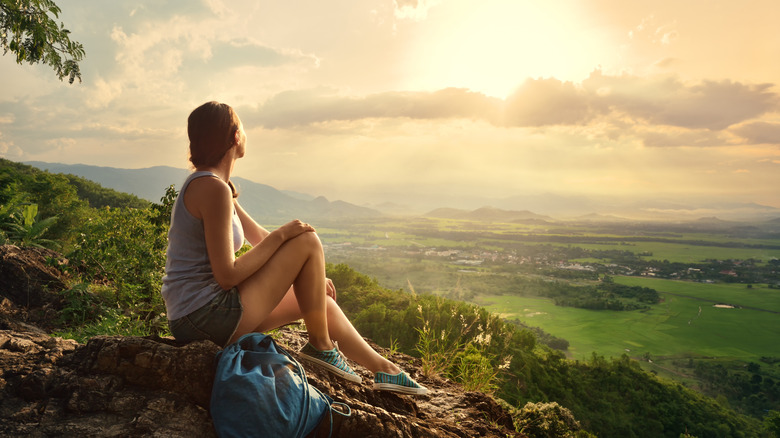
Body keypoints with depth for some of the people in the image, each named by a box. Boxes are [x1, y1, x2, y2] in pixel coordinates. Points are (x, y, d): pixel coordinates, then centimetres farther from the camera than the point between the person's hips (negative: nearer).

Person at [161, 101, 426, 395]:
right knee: (308, 241, -10)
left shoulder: (206, 184, 13)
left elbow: (259, 237, 18)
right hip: (207, 316, -10)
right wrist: (282, 235, -12)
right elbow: (227, 276, -22)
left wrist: (313, 276, 14)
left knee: (321, 302, 14)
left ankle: (382, 368, 26)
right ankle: (320, 347, 4)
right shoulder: (214, 188, -20)